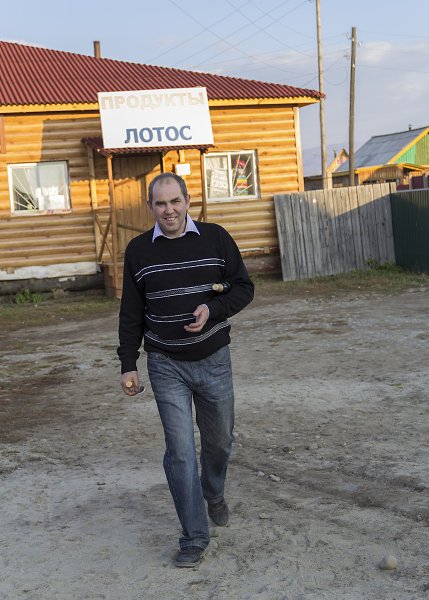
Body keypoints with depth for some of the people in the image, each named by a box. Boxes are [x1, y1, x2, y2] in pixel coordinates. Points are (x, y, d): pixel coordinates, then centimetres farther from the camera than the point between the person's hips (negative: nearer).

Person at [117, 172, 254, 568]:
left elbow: (243, 288, 1)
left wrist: (213, 309, -18)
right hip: (166, 366, -1)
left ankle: (214, 496, 47)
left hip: (214, 360, 1)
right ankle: (195, 538, 6)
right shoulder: (139, 250, -1)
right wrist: (128, 365, 2)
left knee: (219, 440, 16)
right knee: (180, 451, -5)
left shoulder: (216, 238, -3)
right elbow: (131, 314, 5)